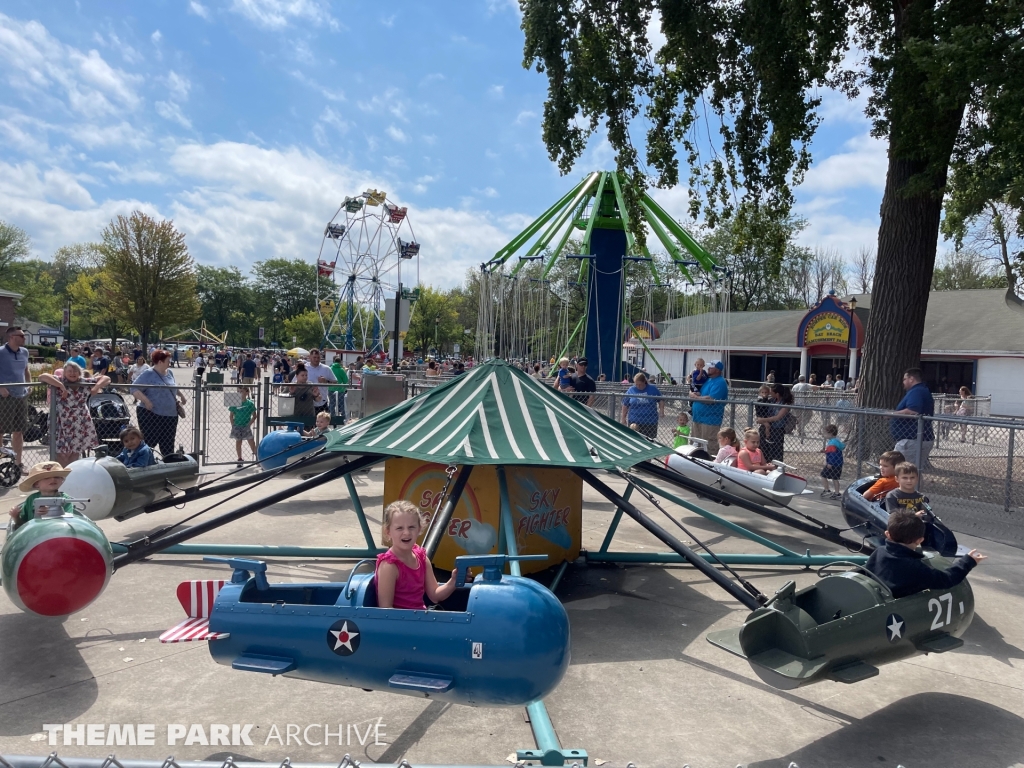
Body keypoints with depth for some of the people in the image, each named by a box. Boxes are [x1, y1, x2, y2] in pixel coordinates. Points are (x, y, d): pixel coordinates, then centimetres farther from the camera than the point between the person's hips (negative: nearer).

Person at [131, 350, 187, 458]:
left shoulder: (169, 373, 11)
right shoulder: (148, 374, -10)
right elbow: (134, 389, -16)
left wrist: (180, 395, 22)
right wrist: (146, 400, -25)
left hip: (170, 415, 7)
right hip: (150, 414, -7)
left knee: (168, 446, 12)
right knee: (149, 443, -3)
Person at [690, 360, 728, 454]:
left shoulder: (720, 382, -13)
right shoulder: (708, 380, 17)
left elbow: (711, 399, -23)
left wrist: (696, 397, -10)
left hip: (710, 420, -10)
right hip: (698, 418, 10)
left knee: (709, 447, -6)